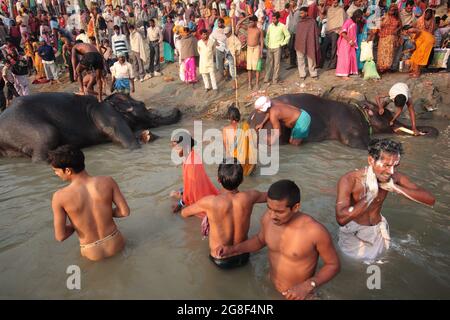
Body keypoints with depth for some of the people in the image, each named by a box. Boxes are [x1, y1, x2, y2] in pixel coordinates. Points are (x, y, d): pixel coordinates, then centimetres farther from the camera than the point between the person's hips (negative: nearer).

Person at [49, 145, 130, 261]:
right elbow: (125, 211, -13)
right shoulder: (108, 181, -20)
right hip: (116, 244, 1)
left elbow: (60, 236, -16)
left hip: (93, 253, 0)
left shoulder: (59, 196, -23)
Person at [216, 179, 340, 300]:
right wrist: (233, 249, -8)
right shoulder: (268, 218, -17)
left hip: (299, 295, -4)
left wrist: (308, 286, -28)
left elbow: (333, 265, -14)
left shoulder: (316, 232, -31)